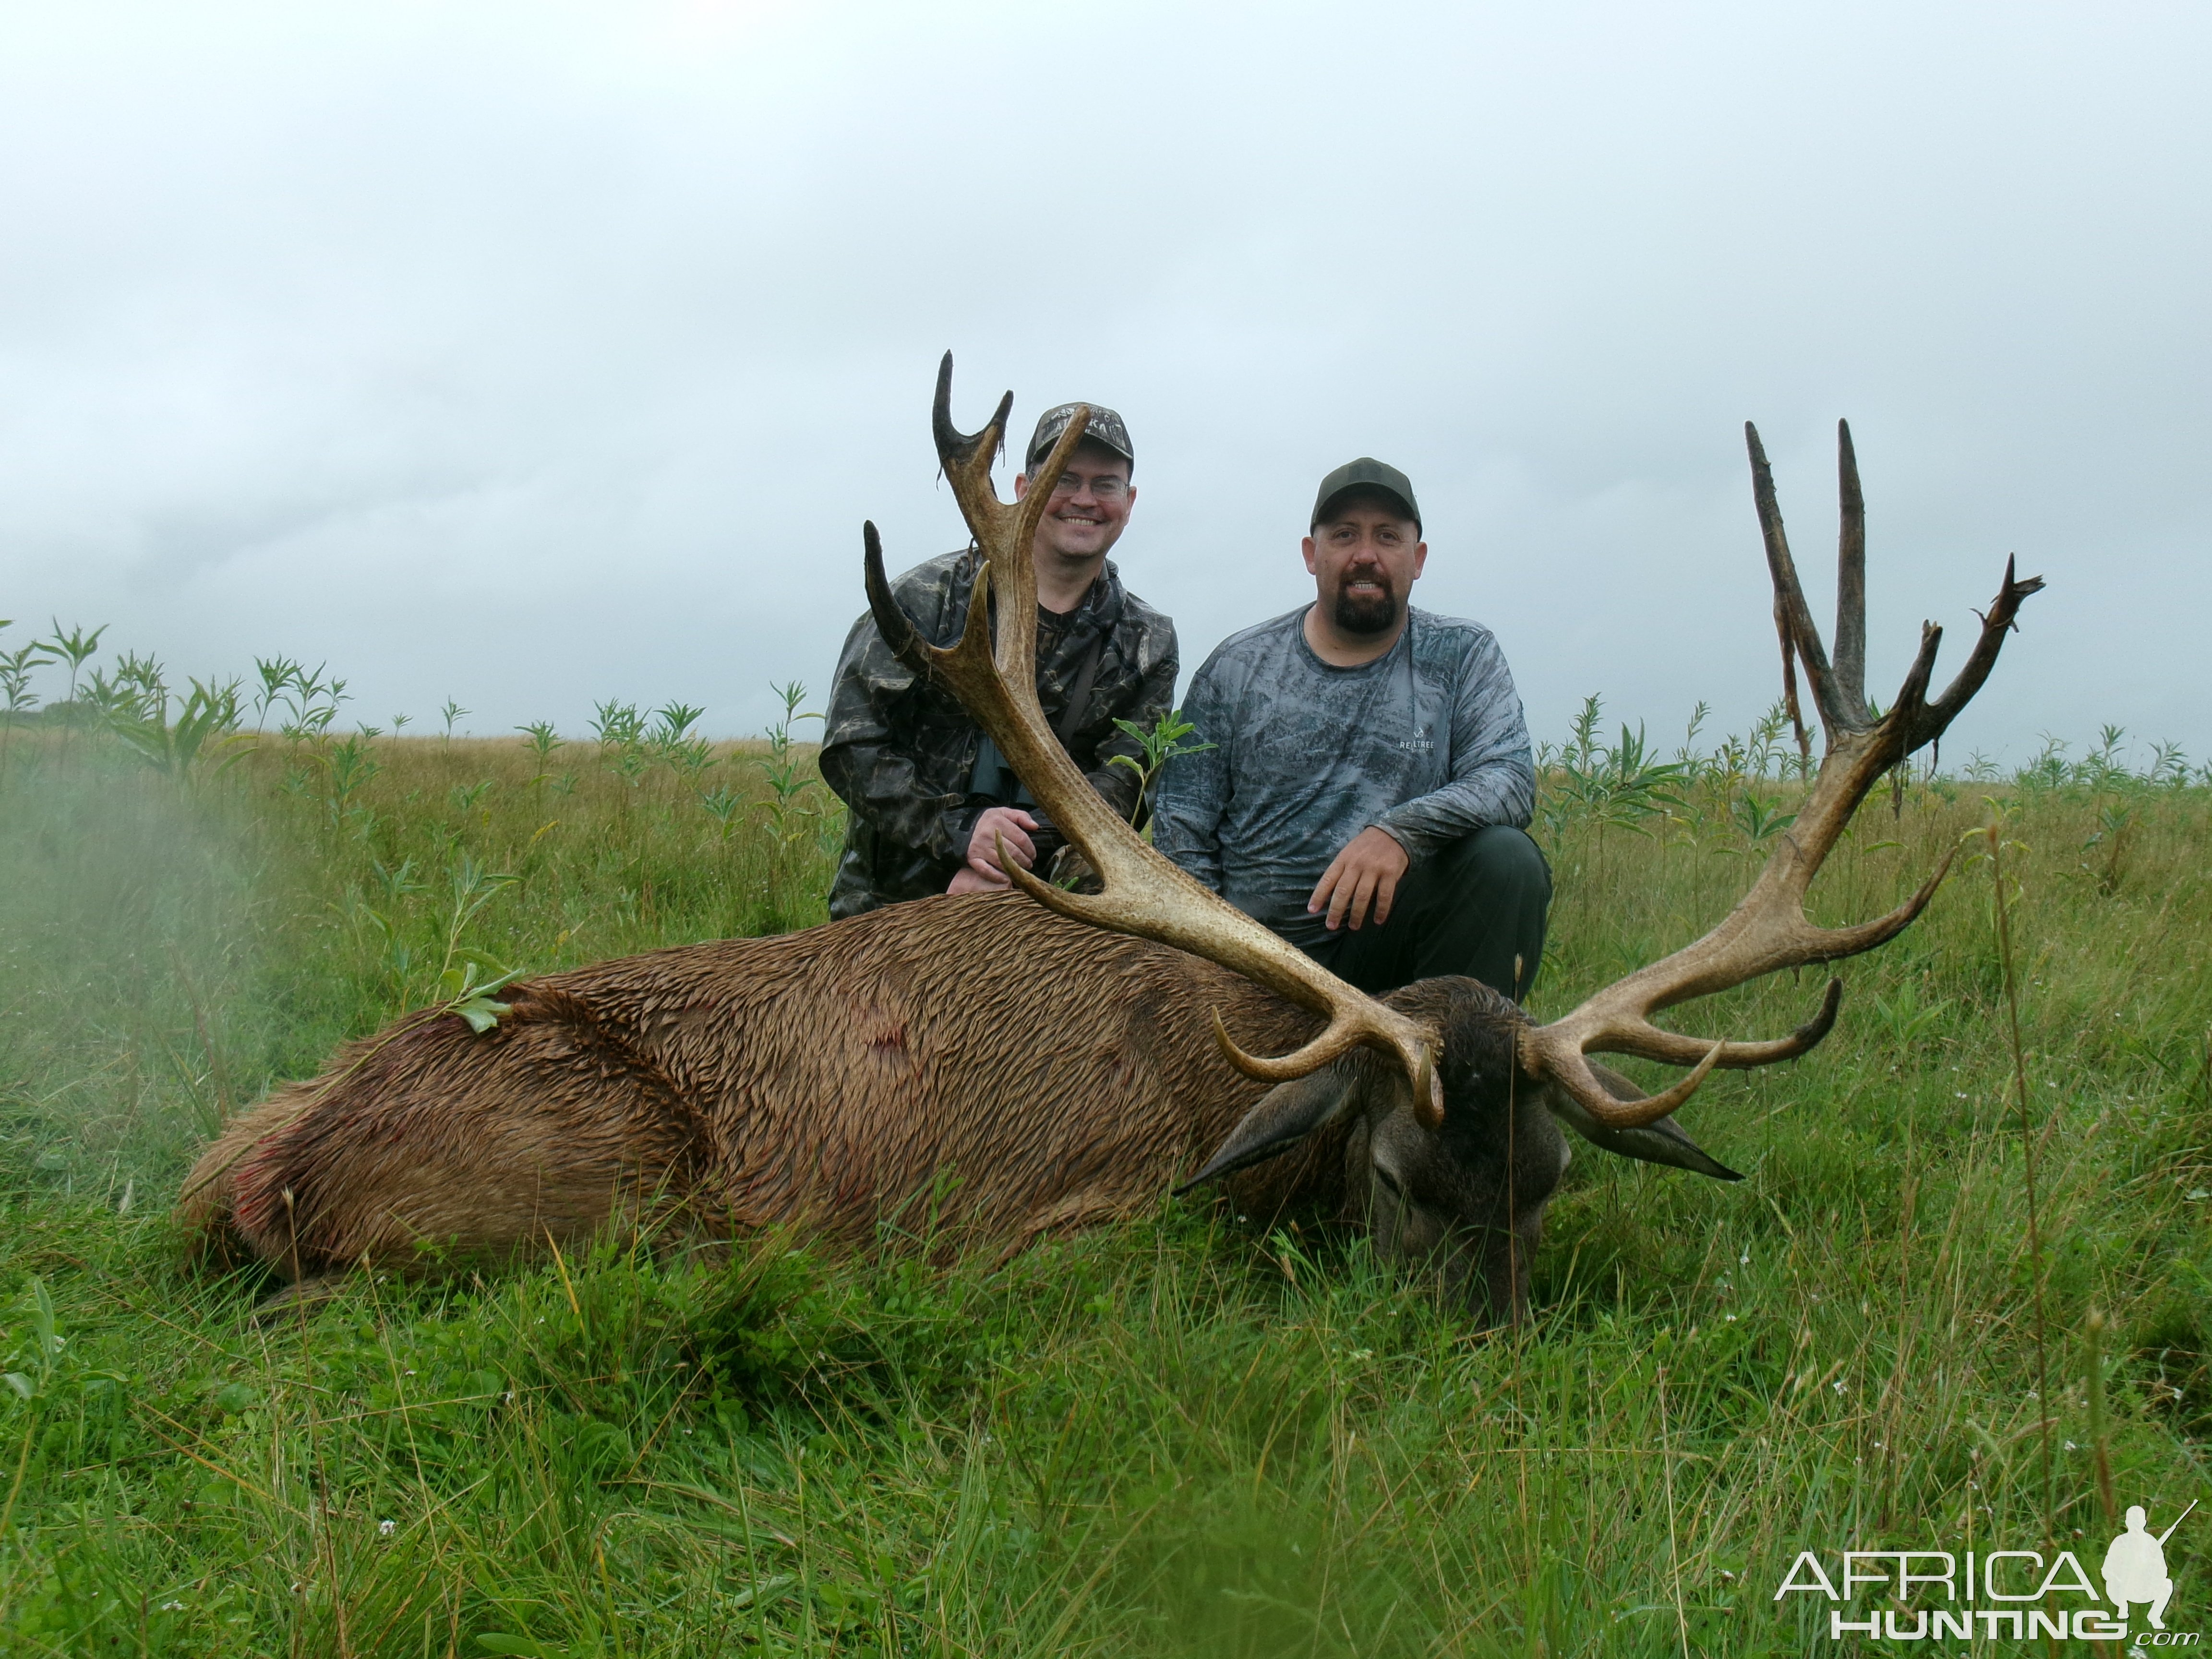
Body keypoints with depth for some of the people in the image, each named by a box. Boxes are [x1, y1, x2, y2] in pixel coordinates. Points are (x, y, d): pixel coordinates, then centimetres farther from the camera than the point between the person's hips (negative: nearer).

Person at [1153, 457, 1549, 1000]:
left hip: (1386, 933, 1)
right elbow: (1182, 833, 5)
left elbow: (1512, 778, -9)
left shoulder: (1462, 656, 6)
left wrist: (1401, 831, -28)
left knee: (1506, 858, -26)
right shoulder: (1236, 667, 6)